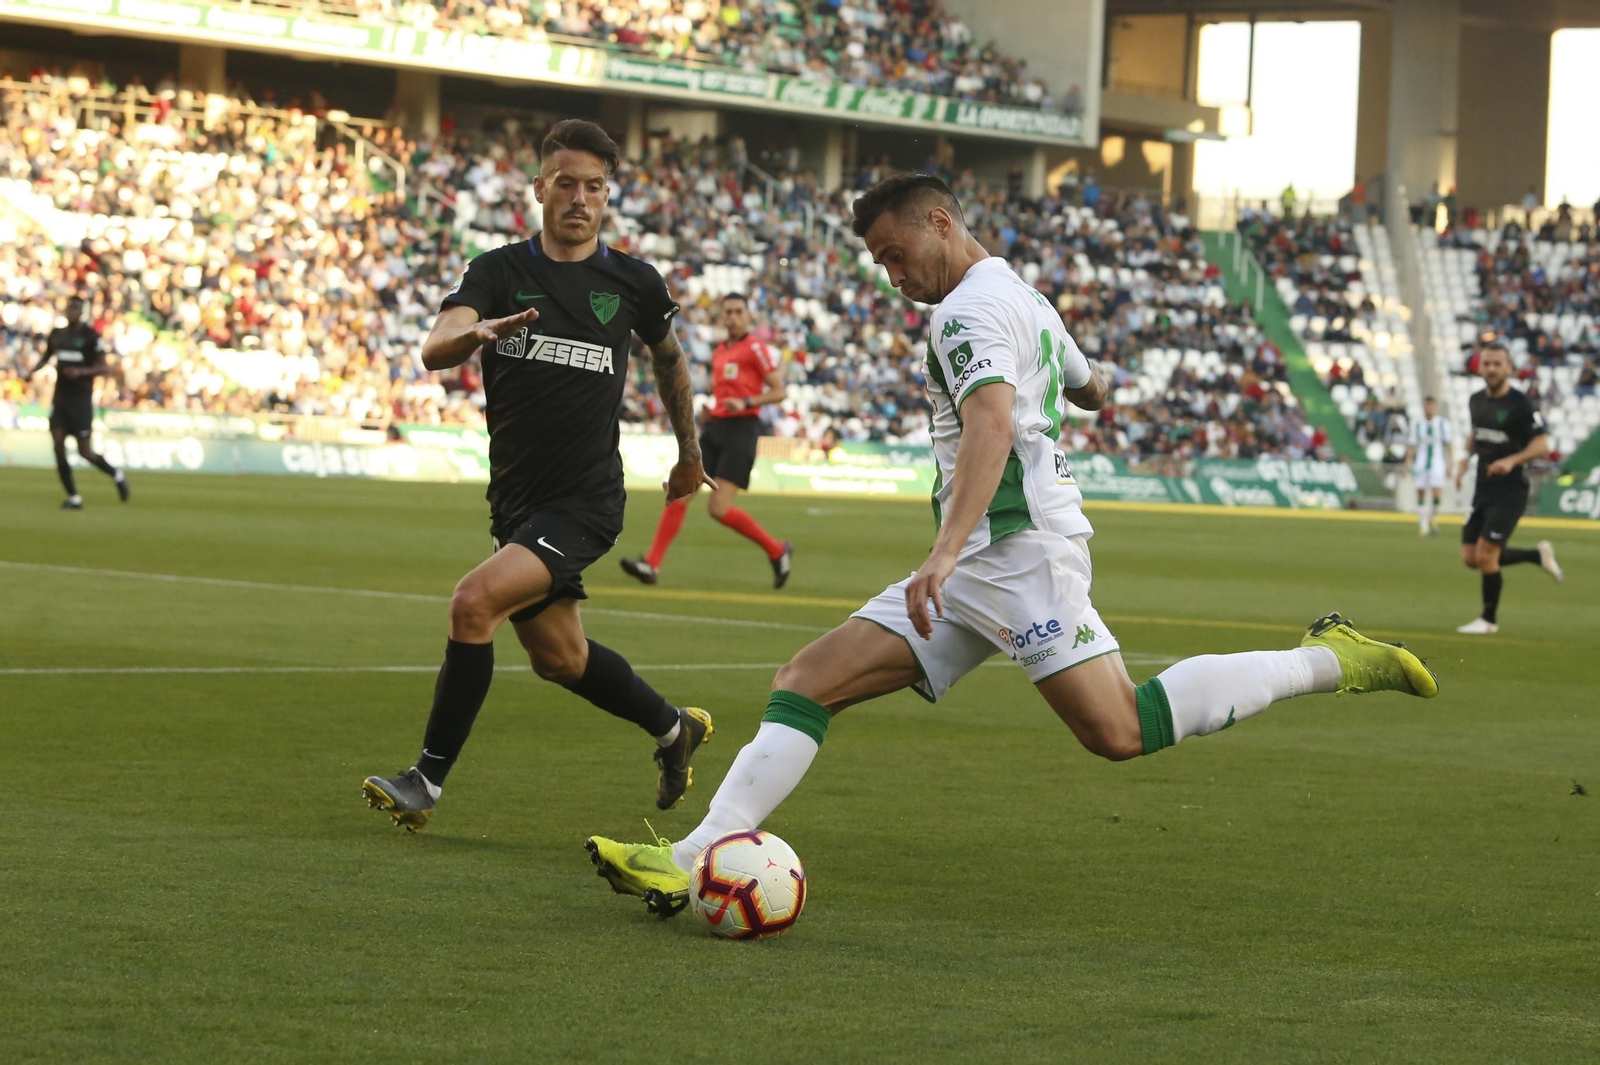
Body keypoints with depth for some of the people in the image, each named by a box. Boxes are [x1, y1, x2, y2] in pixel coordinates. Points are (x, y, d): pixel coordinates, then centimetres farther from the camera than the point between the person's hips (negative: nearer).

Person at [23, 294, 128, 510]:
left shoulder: (90, 335, -8)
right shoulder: (57, 333, 7)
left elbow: (102, 367, -7)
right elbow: (45, 356, 23)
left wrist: (80, 372, -23)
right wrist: (32, 372, 4)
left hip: (81, 399, -5)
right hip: (60, 397, 5)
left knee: (85, 452, -3)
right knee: (58, 445, -7)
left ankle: (117, 475, 24)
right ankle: (73, 497, 2)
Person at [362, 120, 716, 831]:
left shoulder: (634, 283, 0)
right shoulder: (499, 271, 0)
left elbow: (669, 358, 21)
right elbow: (434, 351, -18)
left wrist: (689, 452, 30)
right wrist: (477, 332, -40)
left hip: (585, 500, -4)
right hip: (515, 499, 4)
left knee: (475, 603, -23)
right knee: (558, 657, 16)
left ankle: (427, 783, -15)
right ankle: (673, 729, 43)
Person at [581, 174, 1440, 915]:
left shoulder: (970, 307, -8)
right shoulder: (1024, 299, 22)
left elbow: (992, 426, -25)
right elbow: (1092, 388, 40)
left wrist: (947, 549, -37)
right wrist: (1085, 383, 65)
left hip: (1019, 544, -11)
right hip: (979, 571, 11)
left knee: (1117, 731, -21)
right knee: (807, 682, 0)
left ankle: (1330, 660, -7)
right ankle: (697, 858, -10)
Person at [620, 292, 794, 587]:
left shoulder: (756, 349, -5)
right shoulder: (719, 352, 18)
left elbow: (778, 391, -8)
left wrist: (746, 402, -21)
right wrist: (709, 412, 12)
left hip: (741, 429, -7)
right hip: (715, 427, 7)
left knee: (720, 509, -14)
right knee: (679, 492, -6)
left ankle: (777, 551, 6)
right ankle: (652, 565, -7)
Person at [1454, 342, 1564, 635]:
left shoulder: (1520, 405, -13)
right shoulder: (1476, 400, 8)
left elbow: (1542, 446, -14)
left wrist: (1512, 460, -29)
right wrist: (1466, 459, 8)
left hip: (1510, 490, -8)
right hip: (1483, 488, 8)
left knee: (1485, 555, -12)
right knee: (1471, 558, 5)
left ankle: (1489, 619, 7)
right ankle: (1538, 554, 24)